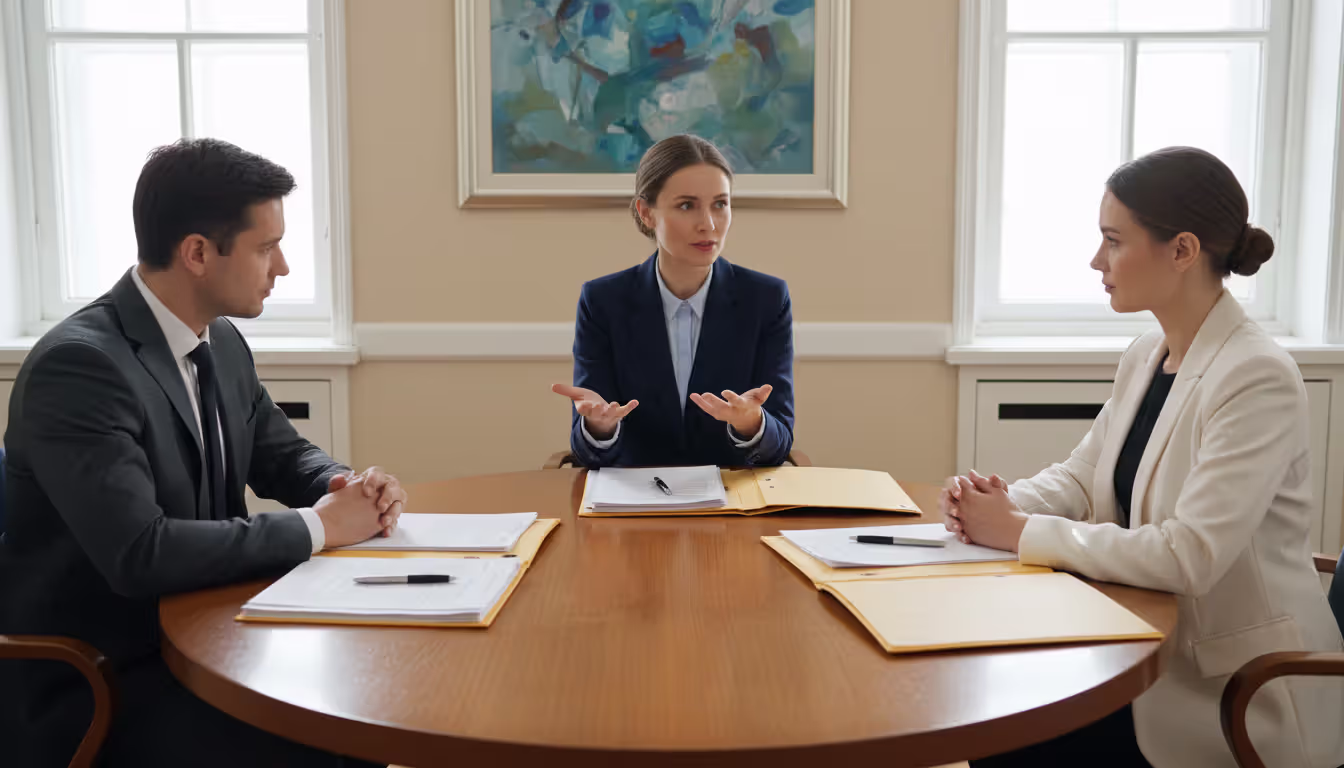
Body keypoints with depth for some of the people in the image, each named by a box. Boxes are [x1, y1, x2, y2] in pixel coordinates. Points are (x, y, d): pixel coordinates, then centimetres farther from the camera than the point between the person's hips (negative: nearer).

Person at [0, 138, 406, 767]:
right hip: (91, 683, -8)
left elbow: (281, 454, 17)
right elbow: (138, 554, -31)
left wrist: (346, 486, -6)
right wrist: (317, 526, -22)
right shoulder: (78, 364, -22)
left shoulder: (222, 343, 4)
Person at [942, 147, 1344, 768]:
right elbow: (1081, 476, 9)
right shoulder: (1145, 356, 5)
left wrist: (1021, 533, -23)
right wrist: (1000, 505, -12)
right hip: (1160, 657, 7)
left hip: (1242, 695, -7)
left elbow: (1187, 557, -28)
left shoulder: (1258, 378, -22)